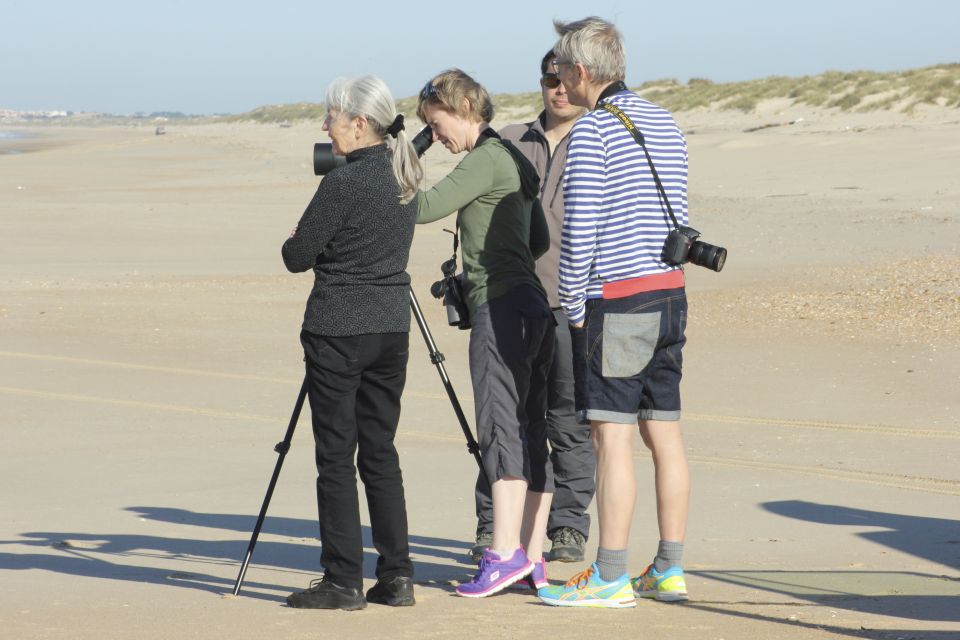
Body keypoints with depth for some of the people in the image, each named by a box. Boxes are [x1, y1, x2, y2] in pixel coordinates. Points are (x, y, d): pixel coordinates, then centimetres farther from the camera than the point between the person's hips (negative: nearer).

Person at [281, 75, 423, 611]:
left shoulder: (344, 183, -15)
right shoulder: (406, 178, 8)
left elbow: (297, 257, -9)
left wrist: (296, 239, 12)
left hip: (339, 330, -7)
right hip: (393, 325, 7)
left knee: (336, 456, 0)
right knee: (380, 452, 11)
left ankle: (344, 581, 1)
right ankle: (397, 576, 10)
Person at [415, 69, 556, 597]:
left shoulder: (487, 159, -10)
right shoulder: (513, 158, 19)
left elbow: (426, 208, -20)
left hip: (501, 308, -10)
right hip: (532, 306, 10)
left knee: (501, 429, -11)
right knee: (529, 434, 7)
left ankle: (504, 553, -15)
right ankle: (532, 559, 8)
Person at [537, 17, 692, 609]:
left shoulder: (592, 129, -11)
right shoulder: (666, 124, 14)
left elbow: (579, 228, -14)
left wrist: (573, 307, -6)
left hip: (616, 300, -8)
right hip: (671, 293, 8)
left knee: (613, 438, -5)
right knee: (665, 434, 9)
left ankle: (611, 578, -3)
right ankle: (669, 571, 13)